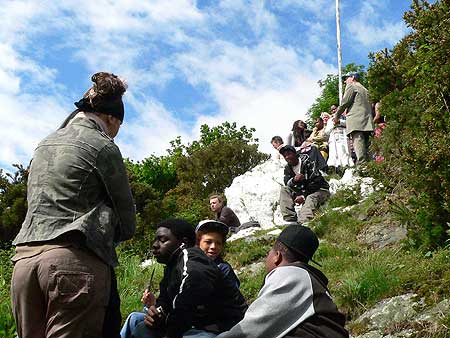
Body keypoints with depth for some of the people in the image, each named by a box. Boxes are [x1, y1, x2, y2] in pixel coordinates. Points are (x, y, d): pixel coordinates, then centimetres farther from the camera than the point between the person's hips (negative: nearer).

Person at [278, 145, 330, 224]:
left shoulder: (306, 162, -16)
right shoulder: (287, 168, 4)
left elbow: (316, 182, -21)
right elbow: (287, 182, -10)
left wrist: (304, 196, -27)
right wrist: (294, 180, -34)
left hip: (319, 190, -6)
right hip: (302, 192, 6)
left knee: (311, 198, -38)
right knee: (284, 189, -11)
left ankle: (302, 222, -62)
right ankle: (290, 219, -26)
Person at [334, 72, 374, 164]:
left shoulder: (351, 86, 7)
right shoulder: (364, 89, 31)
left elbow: (345, 102, -3)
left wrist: (336, 116, 6)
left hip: (356, 121, -8)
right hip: (367, 121, 8)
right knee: (365, 147, 4)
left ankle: (362, 163, -32)